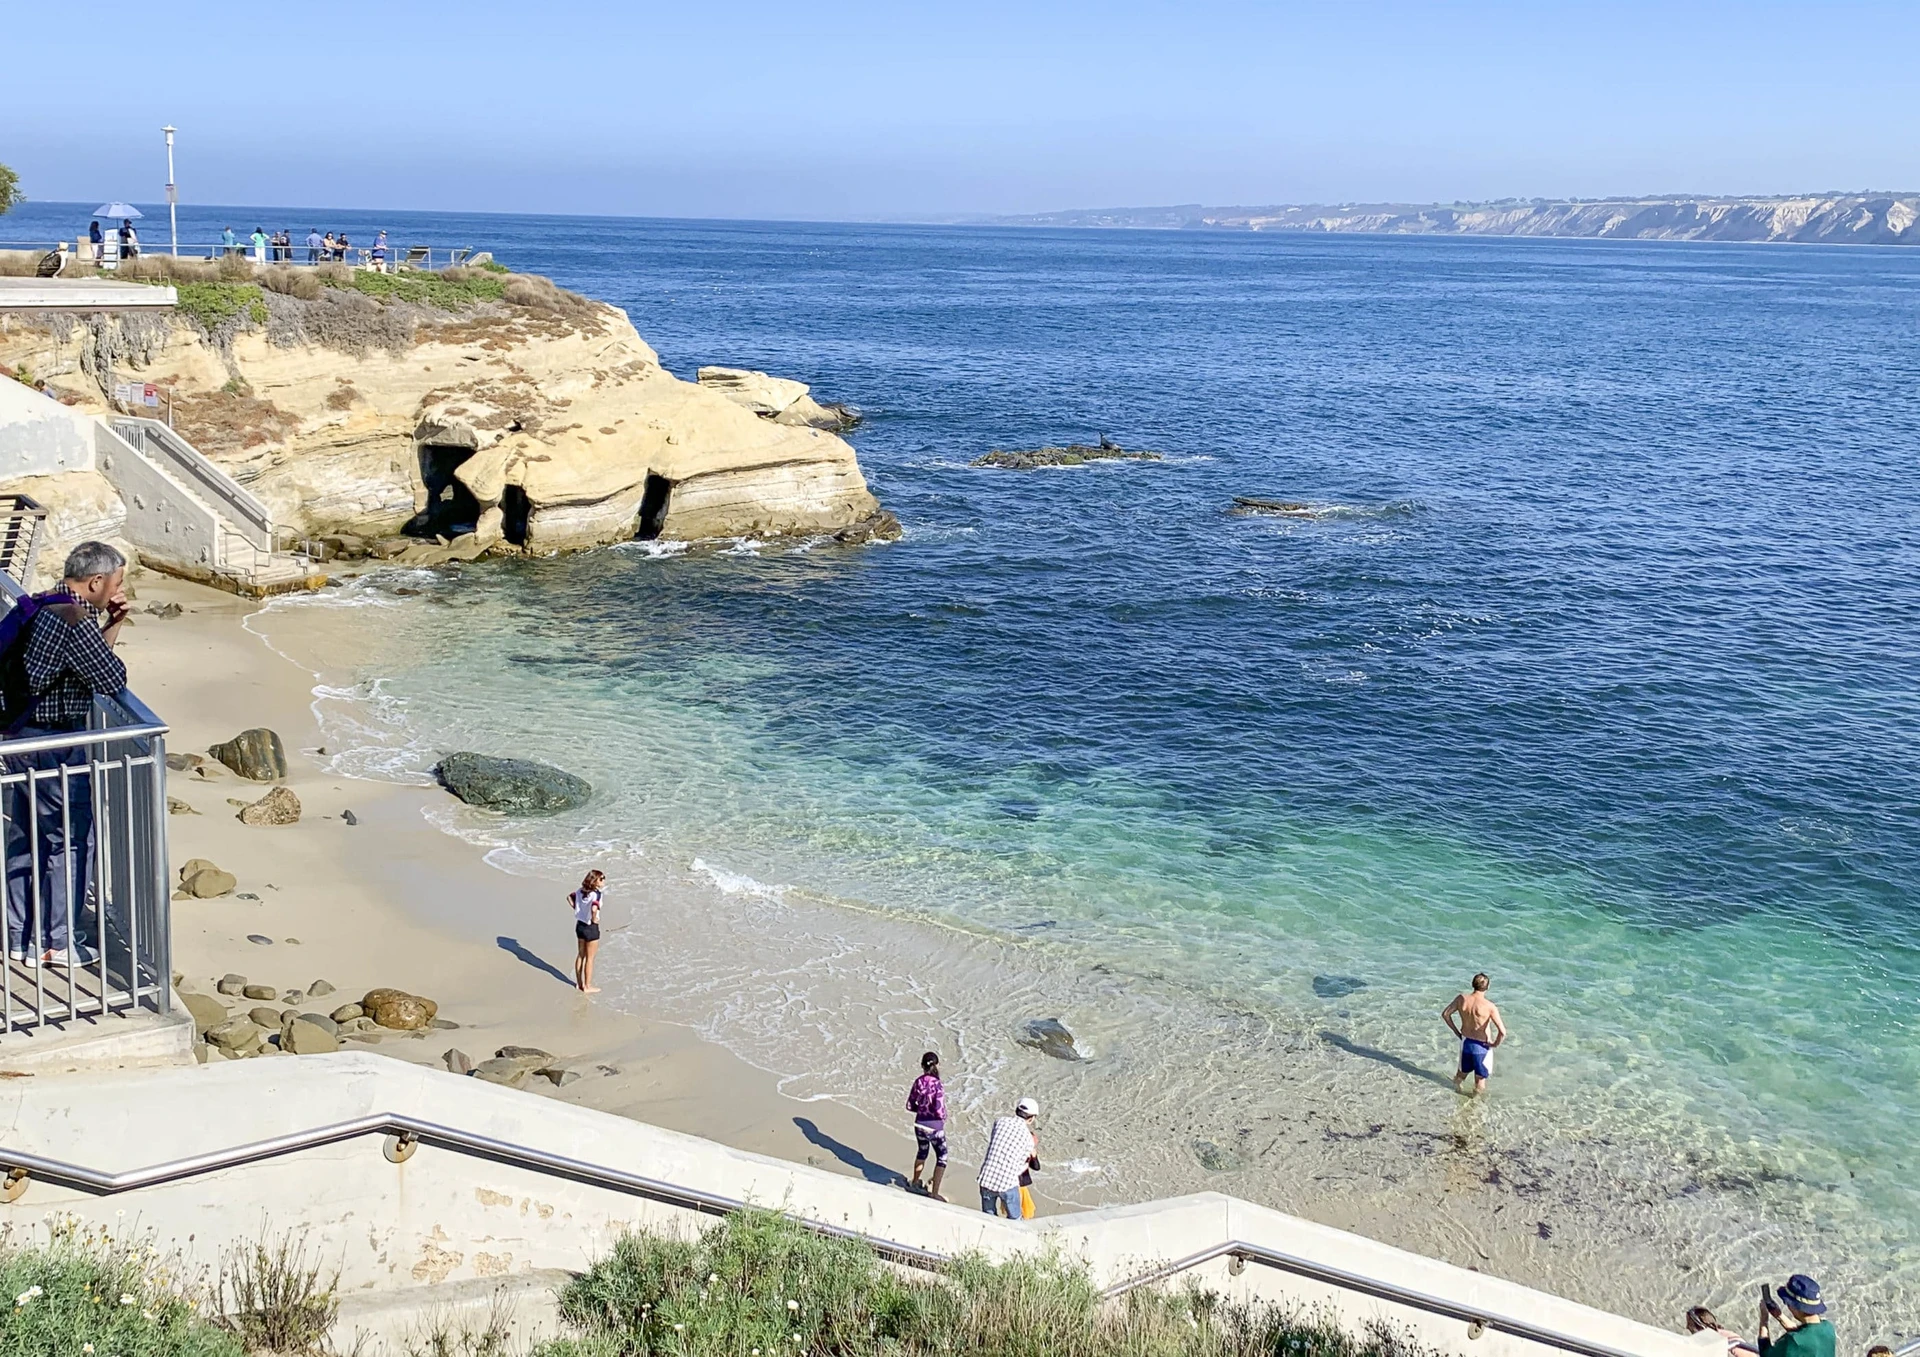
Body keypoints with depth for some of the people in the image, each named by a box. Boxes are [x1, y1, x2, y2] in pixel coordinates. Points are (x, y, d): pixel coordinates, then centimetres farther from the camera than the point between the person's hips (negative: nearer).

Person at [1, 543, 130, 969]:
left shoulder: (45, 607, 10)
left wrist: (113, 624, 7)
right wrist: (110, 631, 1)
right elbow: (113, 679, -17)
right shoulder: (75, 620, -20)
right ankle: (56, 942, 8)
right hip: (56, 744, -10)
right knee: (71, 838, 1)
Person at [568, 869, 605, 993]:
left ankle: (579, 983, 31)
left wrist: (577, 909, 11)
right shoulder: (596, 894, -24)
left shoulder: (582, 891, 0)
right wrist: (594, 919, -20)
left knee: (581, 955, 20)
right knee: (589, 958, 6)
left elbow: (569, 897, 14)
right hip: (591, 928, -8)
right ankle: (587, 987, 16)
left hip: (580, 925, 8)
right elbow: (594, 909, -39)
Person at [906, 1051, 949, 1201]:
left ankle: (915, 1183, 45)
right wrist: (944, 1117, -3)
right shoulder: (937, 1085, -22)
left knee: (922, 1152, 28)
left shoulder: (918, 1082, -5)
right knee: (941, 1158, 11)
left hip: (920, 1125, 6)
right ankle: (934, 1193, 9)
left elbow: (910, 1105, 1)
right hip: (935, 1127, -6)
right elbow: (939, 1110, -24)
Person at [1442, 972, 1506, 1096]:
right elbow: (1502, 1032, -28)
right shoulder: (1489, 1006, -25)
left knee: (1463, 1071, 30)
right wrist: (1495, 1044, -9)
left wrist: (1456, 1031, 9)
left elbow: (1445, 1014, -1)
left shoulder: (1461, 999, -12)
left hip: (1465, 1041, 4)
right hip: (1482, 1046, -4)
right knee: (1480, 1079, 17)